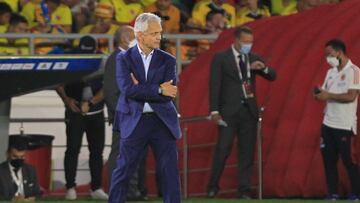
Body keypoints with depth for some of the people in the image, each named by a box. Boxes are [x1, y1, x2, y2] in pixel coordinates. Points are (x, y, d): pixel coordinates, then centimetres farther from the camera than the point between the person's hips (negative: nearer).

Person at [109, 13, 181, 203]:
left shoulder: (167, 60, 4)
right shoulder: (124, 59, 0)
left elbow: (169, 93, -8)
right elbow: (127, 89, -15)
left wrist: (141, 89, -13)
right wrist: (158, 90, -16)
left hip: (162, 121, 2)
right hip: (134, 121, -2)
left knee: (170, 171, 1)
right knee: (123, 169, 2)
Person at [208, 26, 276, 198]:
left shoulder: (253, 58, 11)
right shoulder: (220, 59, -1)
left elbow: (272, 77, 11)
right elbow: (215, 86, -5)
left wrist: (263, 68, -11)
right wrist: (214, 111, -12)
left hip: (249, 111, 4)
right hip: (229, 111, -4)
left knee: (247, 152, 4)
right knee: (223, 150, -7)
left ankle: (244, 190, 9)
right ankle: (213, 187, 6)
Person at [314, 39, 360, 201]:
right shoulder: (331, 72, 15)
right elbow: (325, 93, 18)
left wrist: (329, 95, -16)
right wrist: (319, 93, -5)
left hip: (344, 125, -7)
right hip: (328, 123, 7)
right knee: (328, 159, 5)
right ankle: (332, 193, 11)